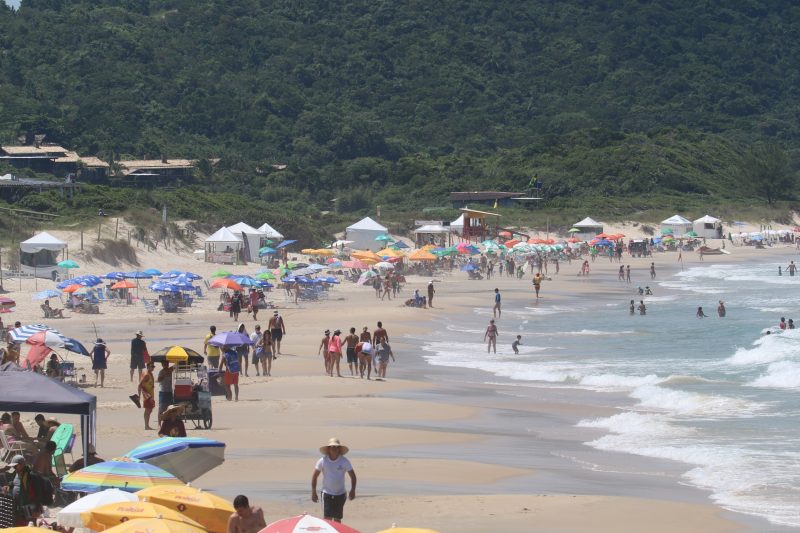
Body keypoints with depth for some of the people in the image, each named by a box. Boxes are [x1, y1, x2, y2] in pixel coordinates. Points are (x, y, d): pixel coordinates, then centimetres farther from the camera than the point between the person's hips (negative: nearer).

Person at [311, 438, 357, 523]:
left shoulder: (344, 461, -5)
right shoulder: (322, 461, -6)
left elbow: (352, 476, 2)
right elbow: (315, 476, 2)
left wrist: (352, 490, -9)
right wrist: (313, 492, 0)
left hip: (340, 494, 1)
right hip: (327, 493, -1)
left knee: (337, 519, 10)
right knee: (327, 519, -13)